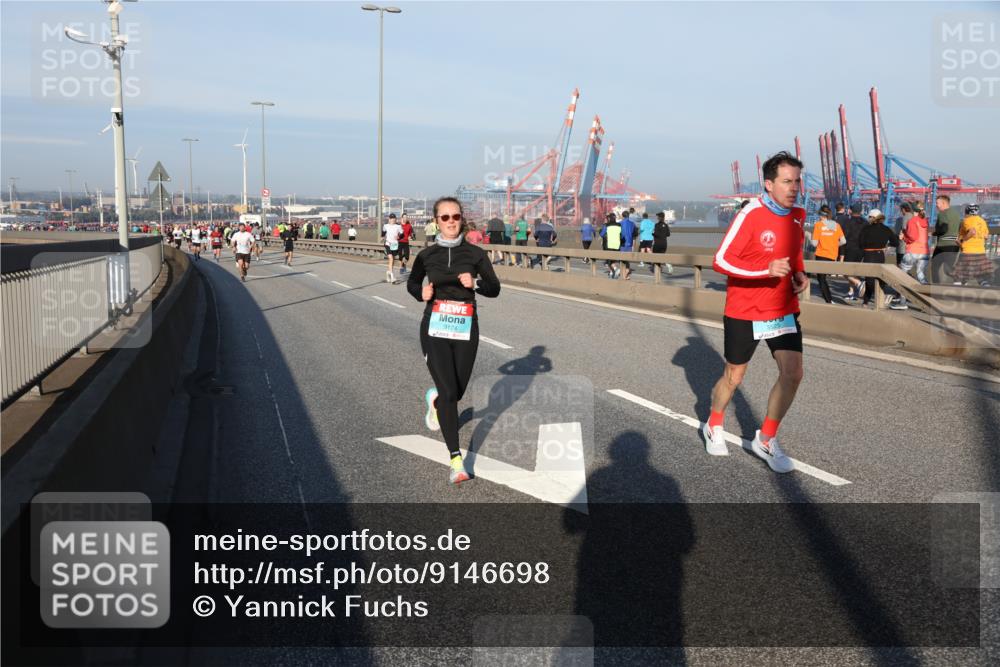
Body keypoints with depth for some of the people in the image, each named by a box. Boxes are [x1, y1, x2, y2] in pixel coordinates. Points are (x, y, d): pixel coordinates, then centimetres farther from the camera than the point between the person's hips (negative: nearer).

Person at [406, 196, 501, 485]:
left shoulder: (476, 253, 0)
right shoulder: (427, 254, 2)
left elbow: (494, 289, 2)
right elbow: (412, 283, 17)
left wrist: (475, 283, -18)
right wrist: (421, 293, -5)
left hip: (466, 329, 1)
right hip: (435, 330, -1)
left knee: (457, 392, 13)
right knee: (448, 393, -12)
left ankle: (434, 399, 51)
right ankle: (456, 461, -7)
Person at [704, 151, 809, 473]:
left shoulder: (798, 214, 3)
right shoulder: (750, 215, -19)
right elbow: (720, 260, -21)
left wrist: (800, 273, 1)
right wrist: (766, 269, -31)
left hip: (783, 310, 5)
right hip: (744, 312, -5)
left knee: (793, 373, -7)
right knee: (733, 377, 10)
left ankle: (766, 440, 11)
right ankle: (713, 427, 38)